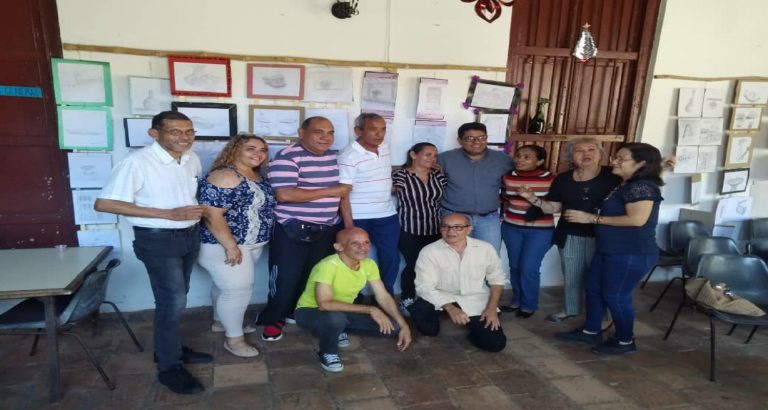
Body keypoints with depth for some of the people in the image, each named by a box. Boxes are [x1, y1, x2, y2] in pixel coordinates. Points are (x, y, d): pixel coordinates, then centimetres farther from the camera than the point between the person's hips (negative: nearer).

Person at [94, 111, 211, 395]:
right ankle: (169, 367, 12)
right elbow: (103, 203, -21)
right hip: (158, 241, -7)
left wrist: (199, 209, 0)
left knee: (176, 299, 18)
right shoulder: (137, 162, -19)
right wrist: (169, 214, -25)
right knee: (172, 302, -4)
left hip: (190, 236, 7)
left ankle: (170, 348, 36)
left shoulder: (192, 159, 3)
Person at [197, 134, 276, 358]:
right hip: (224, 245, -9)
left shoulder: (259, 175, 7)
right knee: (238, 289, -2)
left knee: (225, 284, 23)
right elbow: (211, 215, -26)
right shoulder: (224, 176, -22)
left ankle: (221, 321, 39)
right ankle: (234, 339, 13)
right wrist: (231, 246, -25)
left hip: (251, 244, 9)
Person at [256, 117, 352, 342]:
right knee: (286, 279, 3)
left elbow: (342, 189, 19)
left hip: (327, 230, 7)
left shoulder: (333, 156, 7)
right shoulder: (288, 156, -16)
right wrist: (331, 191, -21)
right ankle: (273, 319, 25)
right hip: (293, 231, -7)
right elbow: (284, 195, -27)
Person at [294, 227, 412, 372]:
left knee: (393, 326, -8)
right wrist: (370, 310, -36)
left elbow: (383, 296, -5)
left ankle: (339, 330, 11)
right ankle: (328, 352, -7)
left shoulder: (369, 264, -12)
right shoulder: (328, 266, -32)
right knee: (336, 318, -40)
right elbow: (324, 304, -39)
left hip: (343, 312, 6)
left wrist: (403, 325, -16)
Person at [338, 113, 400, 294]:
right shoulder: (349, 156, -17)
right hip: (359, 218, -6)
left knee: (391, 259, 11)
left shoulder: (385, 147, 5)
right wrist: (349, 224, -19)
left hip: (387, 216, 7)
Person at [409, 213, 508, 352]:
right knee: (418, 310, -32)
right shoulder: (429, 251, -13)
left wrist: (492, 308, -6)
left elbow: (497, 279, 7)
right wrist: (450, 308, -29)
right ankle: (432, 331, 6)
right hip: (442, 299, -2)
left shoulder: (485, 248, -5)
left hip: (476, 302, 2)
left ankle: (473, 324, 22)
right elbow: (424, 287, -17)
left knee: (496, 343, -13)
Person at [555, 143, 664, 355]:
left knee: (616, 297, 0)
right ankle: (590, 331, 29)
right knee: (593, 289, 15)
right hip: (609, 250, 10)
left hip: (632, 254, -10)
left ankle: (625, 341, 20)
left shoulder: (642, 187, -18)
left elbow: (637, 219, -28)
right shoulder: (625, 185, 13)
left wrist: (592, 218, -22)